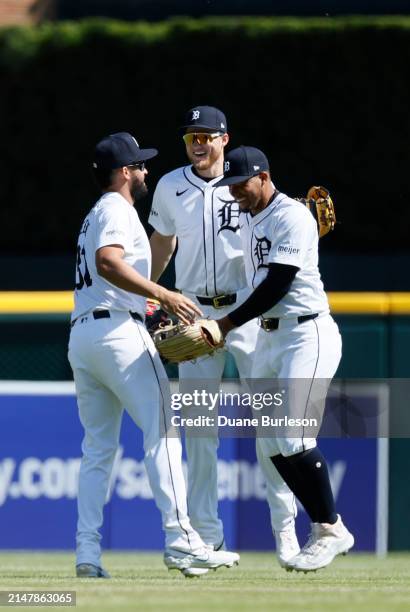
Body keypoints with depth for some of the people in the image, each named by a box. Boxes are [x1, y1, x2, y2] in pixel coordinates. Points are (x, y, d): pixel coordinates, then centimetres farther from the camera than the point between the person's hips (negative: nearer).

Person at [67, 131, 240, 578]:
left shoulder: (94, 216, 27)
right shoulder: (118, 210, -4)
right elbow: (108, 263, -23)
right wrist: (163, 295, -27)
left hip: (79, 337, 10)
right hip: (117, 330, -10)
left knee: (98, 447, 8)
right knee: (162, 432, -10)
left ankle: (87, 550, -2)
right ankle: (179, 540, -17)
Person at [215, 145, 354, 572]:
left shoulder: (292, 217, -14)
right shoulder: (247, 217, 13)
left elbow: (277, 285, -18)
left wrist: (227, 324, -13)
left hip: (307, 334, -9)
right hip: (268, 337, 9)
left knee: (292, 436, -16)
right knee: (270, 444, 5)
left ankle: (330, 531, -4)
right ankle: (327, 529, 12)